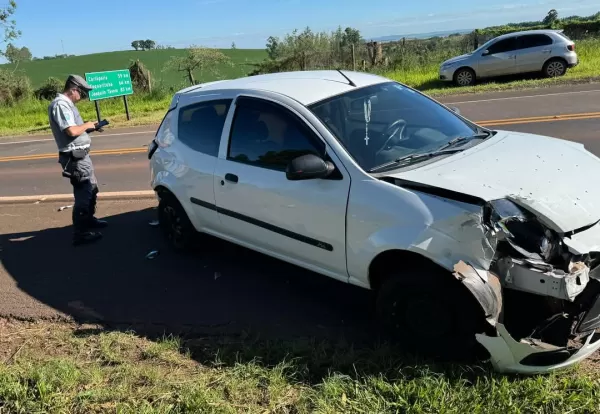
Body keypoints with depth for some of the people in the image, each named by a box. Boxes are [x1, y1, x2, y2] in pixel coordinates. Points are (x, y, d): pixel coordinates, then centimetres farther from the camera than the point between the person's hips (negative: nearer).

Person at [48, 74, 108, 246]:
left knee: (92, 189, 22)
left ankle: (89, 220, 38)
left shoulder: (67, 104, 16)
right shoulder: (60, 105, -16)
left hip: (81, 155, 11)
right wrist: (87, 125, -9)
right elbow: (72, 131, -26)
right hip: (75, 157, -11)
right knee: (83, 194, -9)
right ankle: (80, 233, -5)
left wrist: (90, 128, 6)